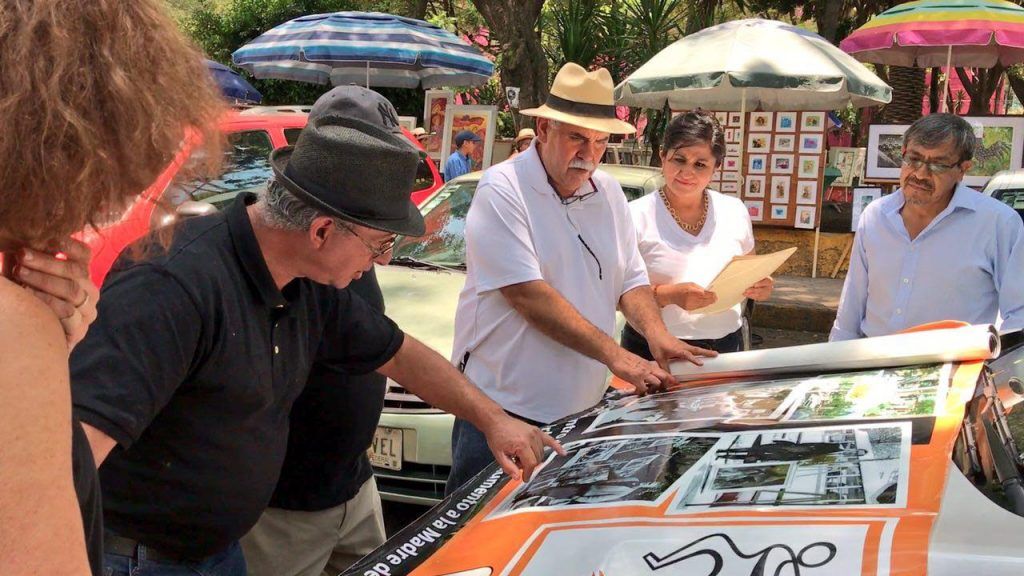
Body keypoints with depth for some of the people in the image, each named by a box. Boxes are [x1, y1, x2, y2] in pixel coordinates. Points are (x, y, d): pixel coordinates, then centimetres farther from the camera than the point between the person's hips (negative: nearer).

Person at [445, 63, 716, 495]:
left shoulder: (608, 193, 10)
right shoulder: (502, 191, -11)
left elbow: (631, 280, 13)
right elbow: (528, 295, -20)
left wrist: (655, 333, -10)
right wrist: (615, 356, -24)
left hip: (584, 407, 6)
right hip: (505, 408, -6)